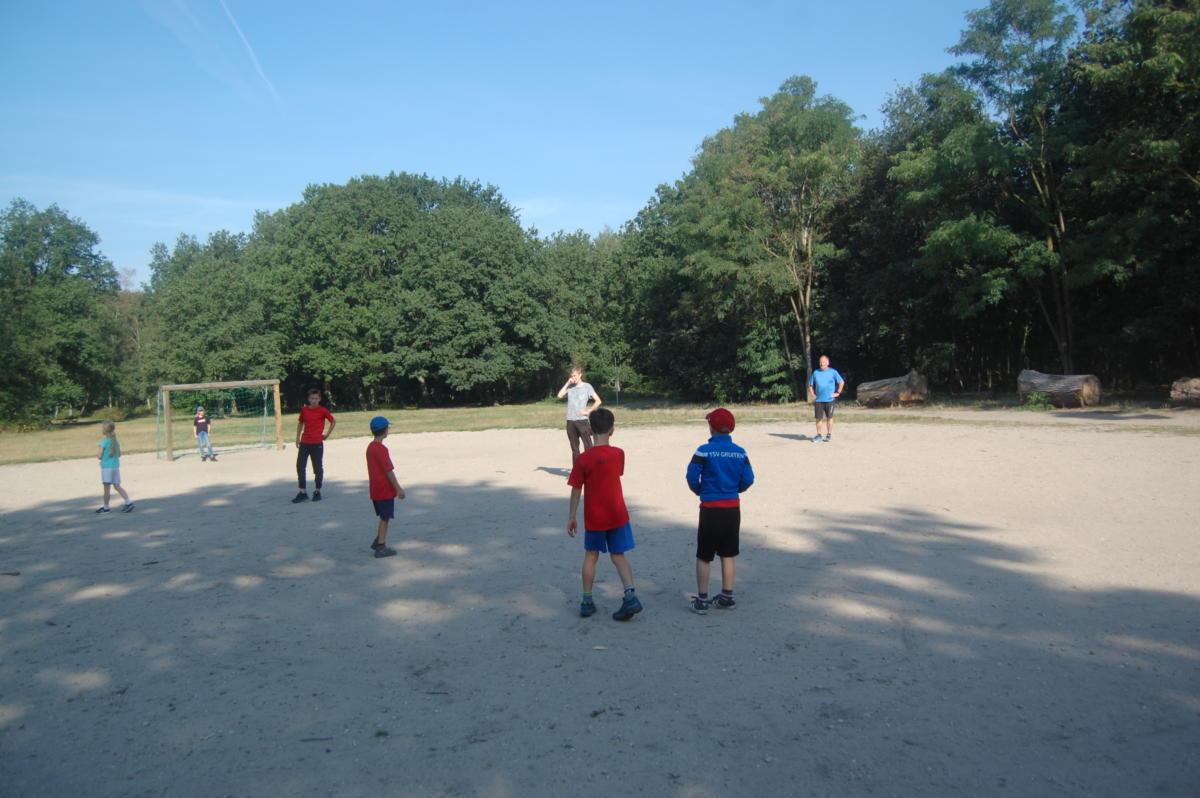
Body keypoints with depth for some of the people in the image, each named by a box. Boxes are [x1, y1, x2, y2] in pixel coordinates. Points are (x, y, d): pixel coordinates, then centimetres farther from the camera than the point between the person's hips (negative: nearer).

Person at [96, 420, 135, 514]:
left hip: (106, 466, -6)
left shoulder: (104, 442, -12)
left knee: (107, 487, 2)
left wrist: (97, 454, 7)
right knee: (117, 486, 9)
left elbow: (99, 456, -12)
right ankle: (128, 502, -2)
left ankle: (105, 507, 11)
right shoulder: (116, 441, 7)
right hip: (116, 466, 6)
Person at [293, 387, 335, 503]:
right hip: (304, 443, 4)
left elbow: (333, 422, 5)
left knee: (318, 468, 3)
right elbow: (300, 423, 18)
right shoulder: (304, 410, 5)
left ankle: (317, 491, 17)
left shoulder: (322, 411, -5)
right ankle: (303, 492, 7)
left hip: (317, 443, -3)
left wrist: (327, 434, 2)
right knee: (300, 466, 0)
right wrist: (297, 438, 13)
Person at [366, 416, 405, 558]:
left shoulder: (370, 447, 8)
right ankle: (381, 547, 6)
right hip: (385, 490, -9)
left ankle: (378, 541, 27)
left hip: (375, 490, 9)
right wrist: (398, 489, -15)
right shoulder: (381, 449, -19)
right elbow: (389, 471, -20)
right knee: (385, 518, 1)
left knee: (384, 517, 21)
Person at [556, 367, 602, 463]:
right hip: (570, 421, 4)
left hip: (582, 420, -4)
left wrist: (588, 411, -6)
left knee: (588, 446, -7)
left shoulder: (587, 387, 0)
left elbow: (598, 401, -1)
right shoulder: (570, 387, 10)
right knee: (574, 448, 11)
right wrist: (567, 383, -4)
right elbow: (560, 395, -3)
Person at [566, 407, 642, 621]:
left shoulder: (583, 459, -13)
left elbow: (576, 490, -7)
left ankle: (587, 601, 18)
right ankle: (630, 596, -7)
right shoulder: (618, 454, -6)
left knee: (591, 556, 14)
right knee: (619, 556, 9)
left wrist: (571, 517, 2)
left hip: (594, 518, -1)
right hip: (617, 515, 1)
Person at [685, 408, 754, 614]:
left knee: (704, 556, 6)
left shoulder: (705, 450, -12)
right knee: (728, 555, 15)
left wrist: (699, 491, 7)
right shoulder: (740, 452, 0)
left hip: (711, 508, -4)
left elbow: (692, 475, -12)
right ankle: (727, 597, 21)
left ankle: (702, 599, 10)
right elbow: (748, 479, 0)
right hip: (733, 508, 4)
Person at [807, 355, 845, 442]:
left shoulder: (833, 372, 0)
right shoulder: (815, 373, 7)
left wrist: (837, 393, -2)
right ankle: (818, 435, 14)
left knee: (829, 417, 3)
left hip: (829, 399, -2)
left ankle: (829, 435, 13)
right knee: (818, 418, 3)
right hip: (818, 400, 2)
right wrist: (812, 394, 5)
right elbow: (810, 385, 16)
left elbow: (841, 382, 3)